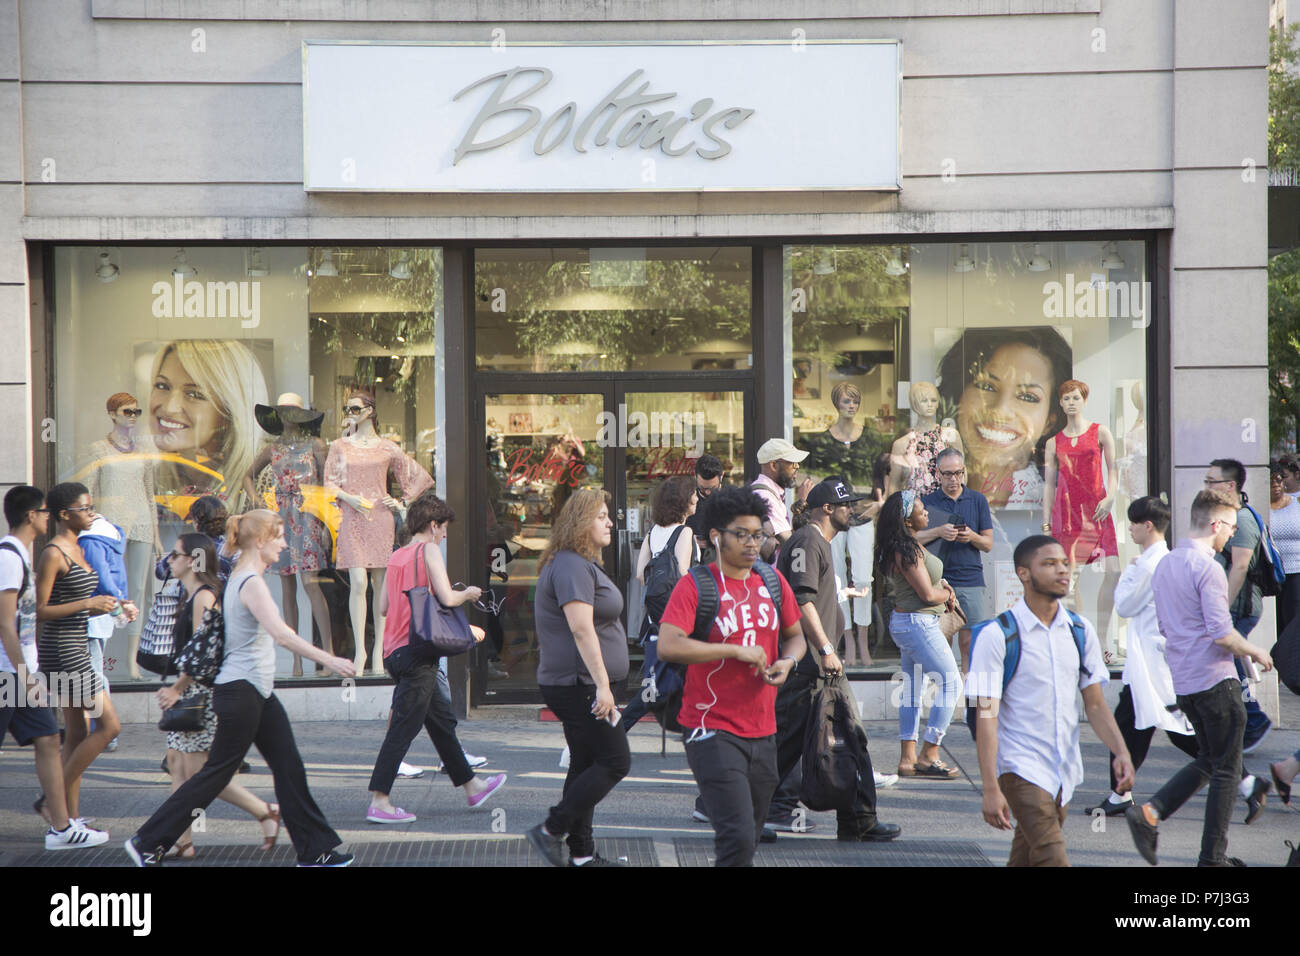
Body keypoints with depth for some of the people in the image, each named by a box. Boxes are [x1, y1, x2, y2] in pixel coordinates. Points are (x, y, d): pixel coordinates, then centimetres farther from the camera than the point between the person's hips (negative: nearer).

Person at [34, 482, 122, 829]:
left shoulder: (76, 550, 15)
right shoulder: (53, 553, -14)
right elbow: (40, 610, -17)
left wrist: (108, 607, 8)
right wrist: (88, 603, -20)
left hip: (76, 648, 10)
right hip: (62, 651, -10)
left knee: (77, 735, 9)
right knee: (109, 725, -9)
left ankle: (70, 817, 12)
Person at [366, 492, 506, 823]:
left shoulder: (396, 556, 14)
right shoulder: (429, 550, -8)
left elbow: (384, 606, 15)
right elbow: (447, 598, -17)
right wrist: (468, 594, 3)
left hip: (396, 653, 9)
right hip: (417, 653, -9)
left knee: (443, 719, 19)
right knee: (403, 728, -7)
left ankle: (471, 786, 31)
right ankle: (378, 802, -9)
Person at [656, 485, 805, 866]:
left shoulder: (772, 581, 9)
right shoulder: (695, 585, -9)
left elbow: (795, 635, 23)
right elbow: (668, 646, -23)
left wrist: (787, 661, -1)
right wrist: (736, 650, -21)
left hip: (763, 733, 7)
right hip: (714, 732, -6)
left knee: (750, 838, 15)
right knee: (737, 839, -17)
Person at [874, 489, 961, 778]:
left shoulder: (908, 546, 10)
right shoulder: (907, 551, -21)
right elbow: (928, 595, -19)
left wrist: (942, 585, 7)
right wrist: (947, 594, 2)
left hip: (905, 622, 10)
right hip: (918, 623, -10)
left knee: (912, 688, 11)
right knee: (951, 682, -6)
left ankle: (907, 759, 13)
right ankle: (928, 755, -6)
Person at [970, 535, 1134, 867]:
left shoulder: (1081, 631, 7)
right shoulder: (997, 635, -10)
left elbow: (1095, 703, 11)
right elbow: (986, 716, -12)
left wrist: (1121, 751, -6)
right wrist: (991, 789, -18)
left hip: (1065, 770, 6)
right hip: (1021, 766, -6)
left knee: (1024, 858, 14)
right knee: (1051, 858, -17)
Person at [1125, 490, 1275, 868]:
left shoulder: (1164, 566, 12)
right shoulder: (1207, 567, -16)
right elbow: (1222, 634, -20)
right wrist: (1255, 652, -3)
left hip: (1183, 681, 8)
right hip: (1215, 680, -8)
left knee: (1208, 761, 19)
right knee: (1226, 770, 2)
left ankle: (1150, 812, 3)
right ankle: (1213, 858, 5)